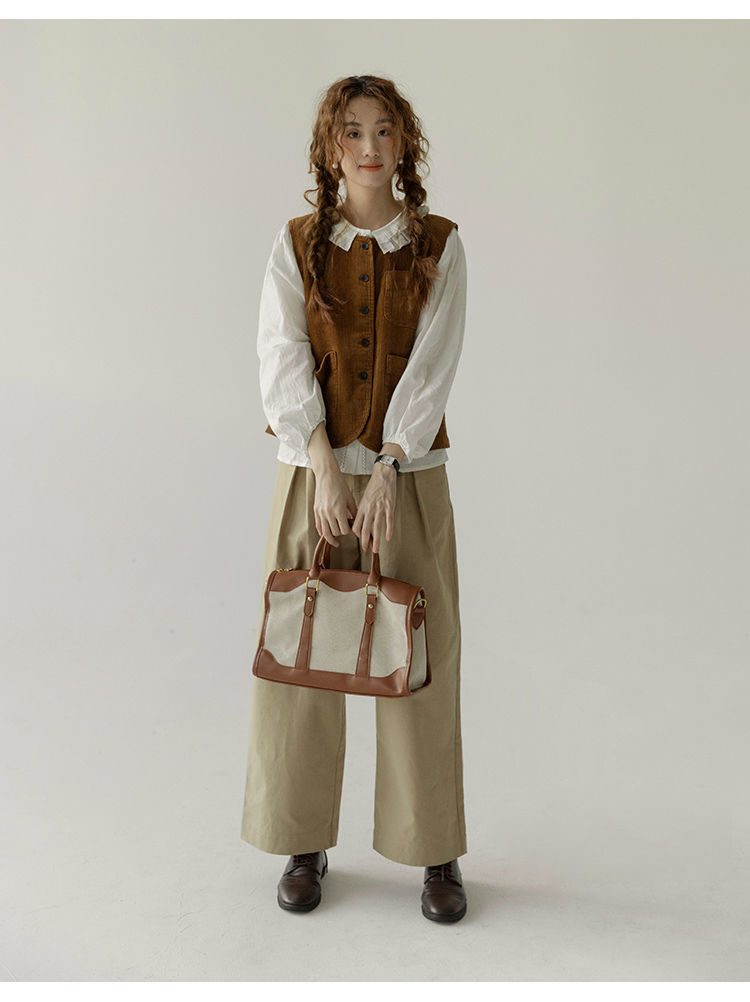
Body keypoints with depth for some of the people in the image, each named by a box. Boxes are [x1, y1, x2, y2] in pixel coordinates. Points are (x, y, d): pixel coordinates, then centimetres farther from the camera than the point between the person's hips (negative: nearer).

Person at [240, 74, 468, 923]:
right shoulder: (297, 243, 5)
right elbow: (283, 357, -5)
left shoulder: (438, 245, 3)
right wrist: (325, 466, -17)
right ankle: (304, 844, 20)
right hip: (314, 467, 1)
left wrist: (384, 472, -15)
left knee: (420, 657, 2)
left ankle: (435, 853, 16)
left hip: (407, 472, -1)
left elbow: (432, 365, -6)